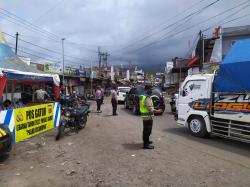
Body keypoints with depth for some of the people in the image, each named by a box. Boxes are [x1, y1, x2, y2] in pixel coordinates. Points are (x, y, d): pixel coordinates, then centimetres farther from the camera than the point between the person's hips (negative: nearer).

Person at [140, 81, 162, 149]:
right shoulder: (147, 97, -21)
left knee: (146, 129, 22)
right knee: (147, 130, -3)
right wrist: (157, 111, -13)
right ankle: (146, 144, 3)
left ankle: (146, 141, 37)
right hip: (148, 116, -10)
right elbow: (150, 108, -24)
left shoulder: (143, 96, 12)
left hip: (144, 116, 10)